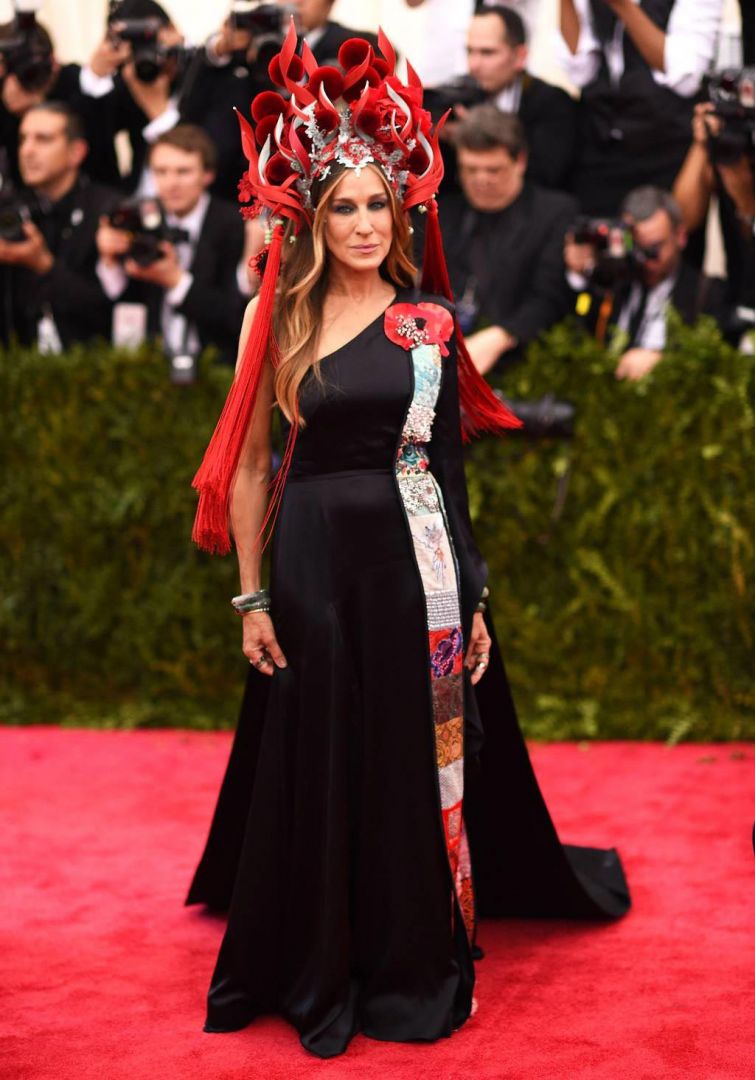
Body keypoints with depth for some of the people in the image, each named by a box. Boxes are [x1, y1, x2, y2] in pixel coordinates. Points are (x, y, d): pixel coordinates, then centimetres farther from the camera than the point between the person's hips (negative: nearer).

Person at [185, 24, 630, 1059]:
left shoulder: (429, 321, 2)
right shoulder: (276, 319, 2)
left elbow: (448, 462, 6)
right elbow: (247, 460, 4)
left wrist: (471, 600, 3)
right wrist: (253, 596, 0)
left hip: (414, 569, 0)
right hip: (312, 569, 0)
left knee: (419, 761, 8)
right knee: (316, 766, 9)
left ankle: (415, 969, 25)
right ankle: (319, 970, 26)